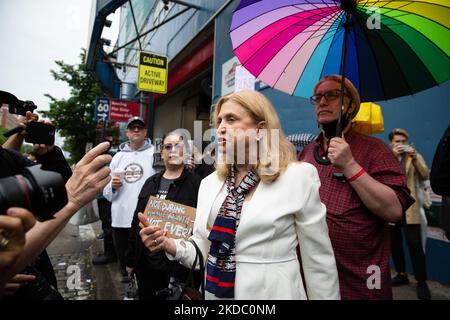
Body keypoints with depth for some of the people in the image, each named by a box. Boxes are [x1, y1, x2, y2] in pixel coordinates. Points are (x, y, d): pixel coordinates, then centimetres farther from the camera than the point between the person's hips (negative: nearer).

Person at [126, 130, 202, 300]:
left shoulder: (196, 183, -10)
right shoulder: (151, 182, 7)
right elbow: (137, 222, 11)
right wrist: (131, 260, 12)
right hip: (146, 261, 5)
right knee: (146, 296, 20)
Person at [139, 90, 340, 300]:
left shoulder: (299, 176, -14)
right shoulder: (209, 182, 0)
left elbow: (319, 261, -8)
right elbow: (204, 252, 2)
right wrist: (170, 246, -15)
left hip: (272, 291, -4)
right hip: (215, 291, 5)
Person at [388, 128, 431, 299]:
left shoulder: (415, 157, 8)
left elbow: (425, 175, -7)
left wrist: (414, 158, -21)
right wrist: (392, 155, -21)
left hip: (409, 208, -1)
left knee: (415, 244, -5)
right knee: (395, 243, 10)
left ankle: (421, 281, 9)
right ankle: (401, 274, 26)